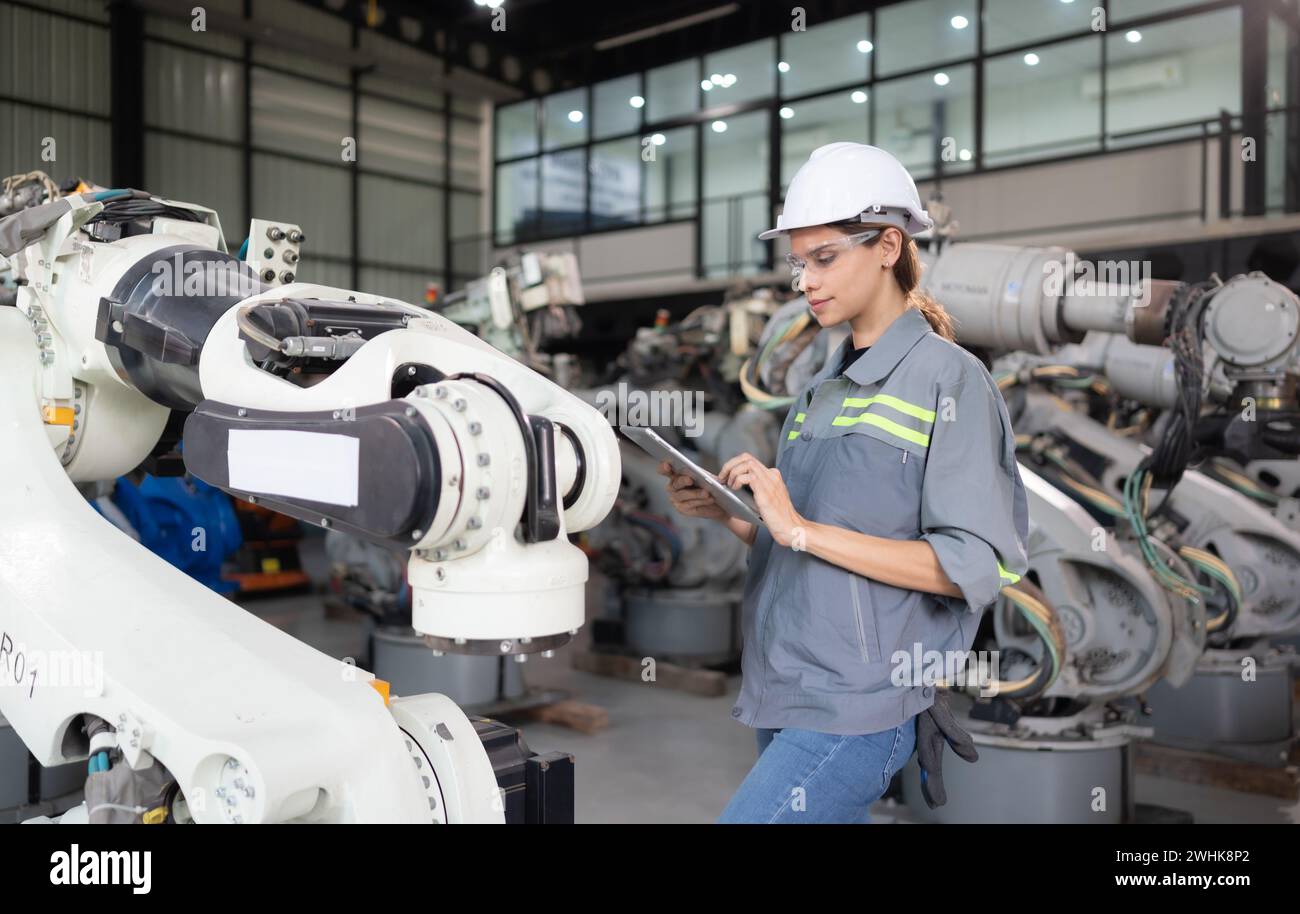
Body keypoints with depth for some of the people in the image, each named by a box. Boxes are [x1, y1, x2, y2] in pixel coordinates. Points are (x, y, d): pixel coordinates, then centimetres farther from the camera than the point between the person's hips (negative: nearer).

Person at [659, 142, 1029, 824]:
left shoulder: (948, 379, -7)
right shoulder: (822, 390, 14)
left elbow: (975, 567, -15)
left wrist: (803, 529, -18)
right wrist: (722, 513, 0)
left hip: (855, 709, -7)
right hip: (780, 693, 7)